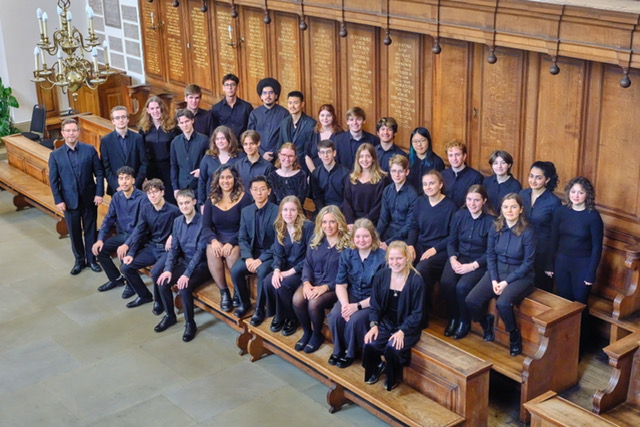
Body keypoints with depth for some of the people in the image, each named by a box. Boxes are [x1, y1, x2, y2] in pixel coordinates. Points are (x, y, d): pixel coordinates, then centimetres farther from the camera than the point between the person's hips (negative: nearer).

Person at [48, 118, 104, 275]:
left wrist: (99, 193, -7)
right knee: (74, 232, 10)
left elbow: (99, 172, -2)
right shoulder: (55, 155, -2)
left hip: (89, 198, 0)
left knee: (90, 230, 9)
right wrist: (58, 200, -6)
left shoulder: (89, 150, -4)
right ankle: (79, 260, 24)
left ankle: (91, 259, 23)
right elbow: (53, 180, -1)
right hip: (69, 200, 0)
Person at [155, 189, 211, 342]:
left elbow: (200, 251, -22)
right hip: (184, 262, 6)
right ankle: (170, 316, 9)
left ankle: (190, 324, -8)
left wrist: (187, 274, -27)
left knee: (184, 287, -28)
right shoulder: (177, 221, 3)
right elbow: (174, 248, 4)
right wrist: (168, 269, -12)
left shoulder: (203, 221, -18)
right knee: (162, 282, -13)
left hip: (200, 266, -6)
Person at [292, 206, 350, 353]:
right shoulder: (316, 241, 9)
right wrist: (306, 283, -10)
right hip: (313, 282, 5)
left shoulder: (347, 244, -10)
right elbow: (307, 264, 10)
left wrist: (325, 287, -20)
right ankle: (307, 332, 2)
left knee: (314, 303, -31)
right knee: (297, 299, -25)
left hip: (335, 287, -5)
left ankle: (317, 334, 0)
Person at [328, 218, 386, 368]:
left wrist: (358, 306, -24)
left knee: (355, 319, -30)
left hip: (373, 300, -4)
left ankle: (351, 353, -2)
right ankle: (338, 350, 1)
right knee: (335, 315, -24)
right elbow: (340, 284, -1)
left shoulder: (382, 257, -15)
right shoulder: (347, 254, 0)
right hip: (351, 295, 4)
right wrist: (345, 304, -21)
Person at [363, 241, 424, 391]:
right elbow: (374, 305, 5)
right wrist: (373, 325, -11)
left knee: (392, 348, -30)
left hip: (407, 326, -3)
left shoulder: (416, 280, -14)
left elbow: (417, 313, -10)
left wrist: (402, 331, -22)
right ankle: (377, 367, 12)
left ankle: (393, 377, 5)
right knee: (369, 344, -25)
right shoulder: (381, 276, -3)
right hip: (385, 323, 3)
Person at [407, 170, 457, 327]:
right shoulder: (420, 202, 10)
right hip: (420, 245, 5)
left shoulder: (450, 206, -6)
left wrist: (434, 249, -16)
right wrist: (410, 245, -4)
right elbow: (413, 227, 14)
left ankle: (422, 316, -17)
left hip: (440, 250, -5)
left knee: (422, 269, -33)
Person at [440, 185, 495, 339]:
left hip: (479, 262, -4)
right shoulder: (459, 215, 2)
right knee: (445, 282, -25)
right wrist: (453, 260, -11)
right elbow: (451, 242, 8)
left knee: (462, 286, -29)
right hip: (459, 257, 4)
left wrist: (472, 266, -19)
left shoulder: (491, 221, -10)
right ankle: (453, 317, -1)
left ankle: (464, 322, -2)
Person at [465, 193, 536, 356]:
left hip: (520, 276, -4)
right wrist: (494, 280, -10)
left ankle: (515, 336, -5)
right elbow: (490, 255, 3)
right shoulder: (495, 228, -1)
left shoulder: (527, 232, -14)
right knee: (471, 300, -18)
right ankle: (486, 322, 16)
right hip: (496, 272, 4)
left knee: (503, 303, -34)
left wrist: (507, 282, -17)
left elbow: (528, 262, -12)